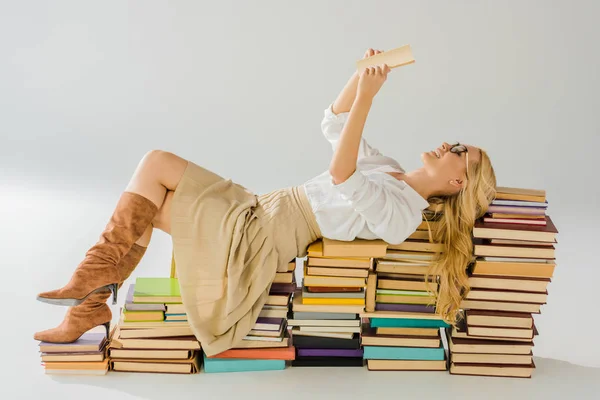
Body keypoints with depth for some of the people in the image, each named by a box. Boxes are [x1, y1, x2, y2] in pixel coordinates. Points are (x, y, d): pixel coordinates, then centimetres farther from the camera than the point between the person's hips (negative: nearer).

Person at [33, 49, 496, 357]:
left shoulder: (399, 210, -18)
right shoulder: (389, 169, 11)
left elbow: (341, 174, -34)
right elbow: (334, 124, 16)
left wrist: (366, 96, -33)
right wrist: (364, 73, 1)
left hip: (254, 240, -9)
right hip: (257, 211, 9)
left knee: (158, 164, -9)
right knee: (139, 210, 6)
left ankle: (96, 274, 2)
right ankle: (88, 308, 11)